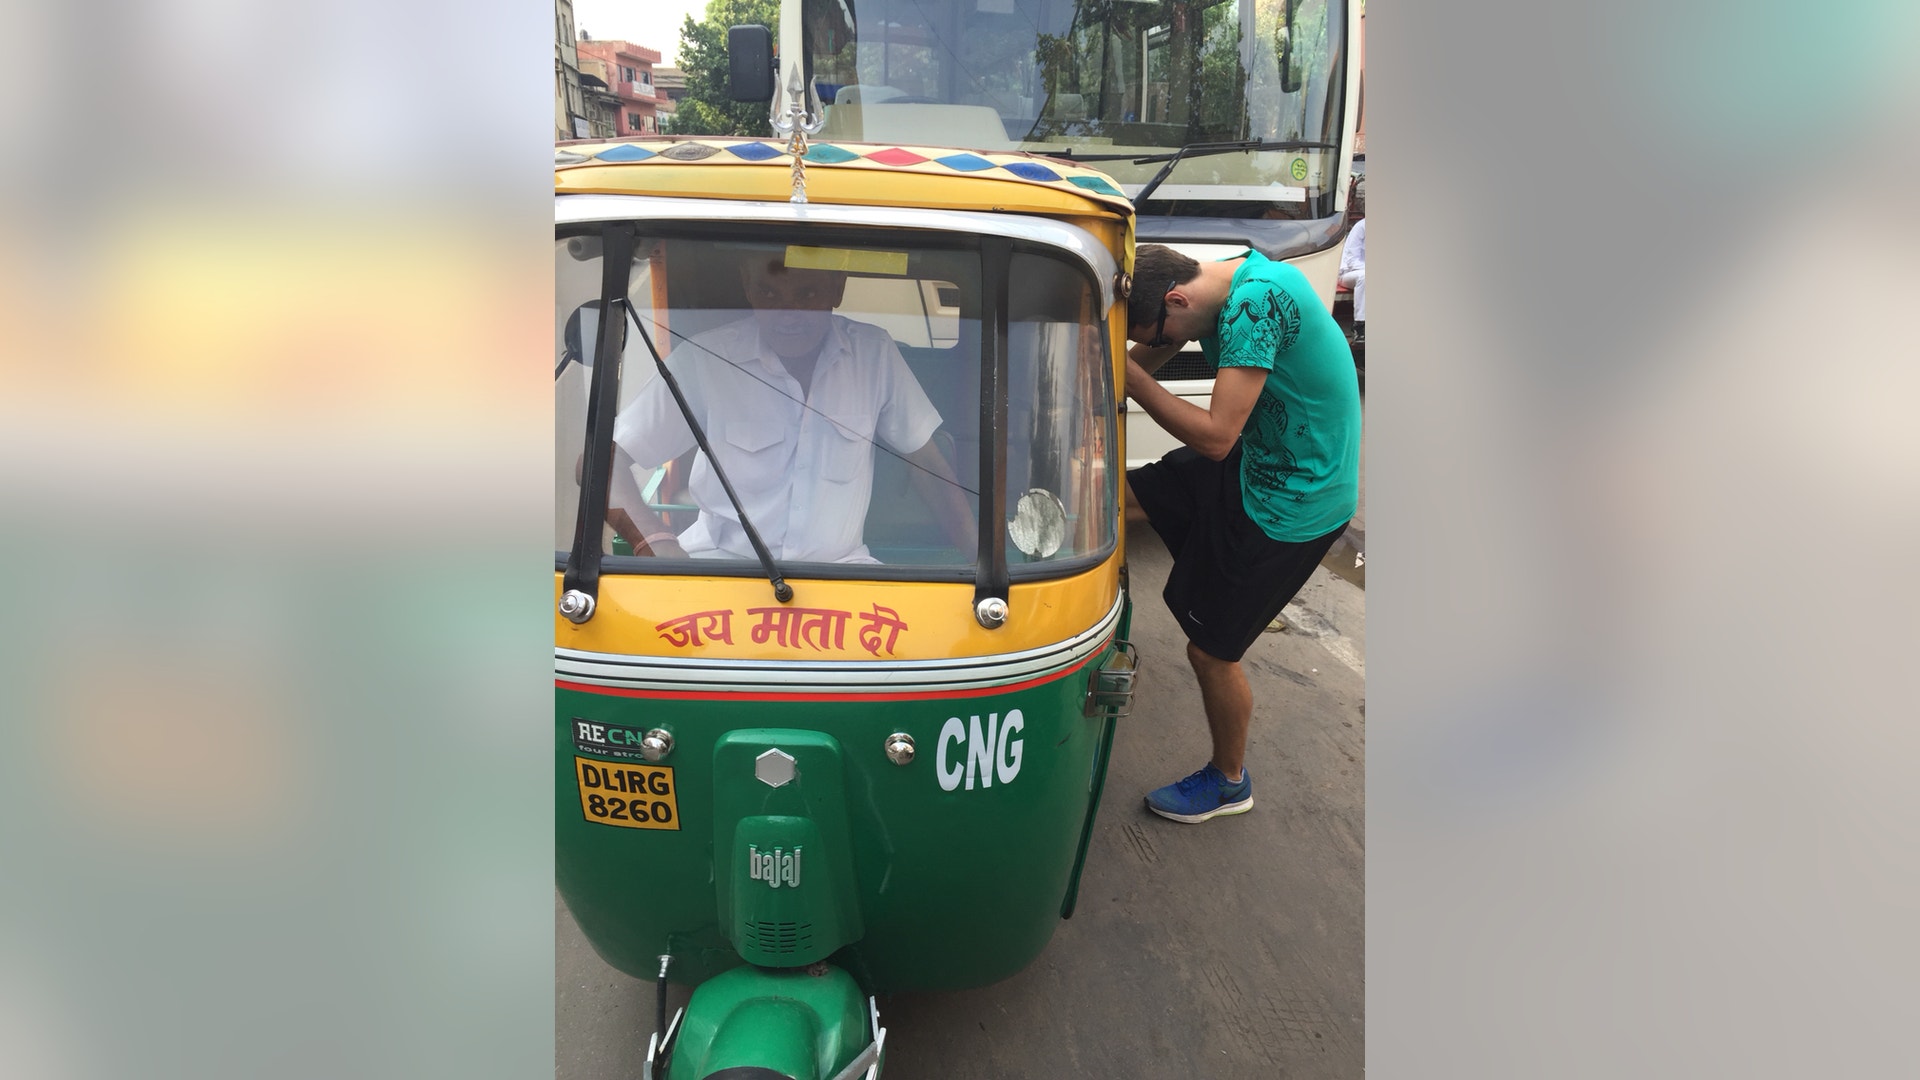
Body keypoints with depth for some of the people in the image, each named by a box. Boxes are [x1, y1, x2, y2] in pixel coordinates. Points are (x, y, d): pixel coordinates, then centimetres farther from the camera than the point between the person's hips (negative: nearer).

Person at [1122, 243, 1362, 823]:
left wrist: (1124, 372, -28)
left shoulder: (1255, 302, -31)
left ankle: (1229, 781, 28)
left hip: (1292, 502, -9)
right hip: (1254, 464, 9)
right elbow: (1144, 358, 9)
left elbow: (1216, 436, -32)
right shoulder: (1220, 282, -2)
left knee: (1211, 650, 4)